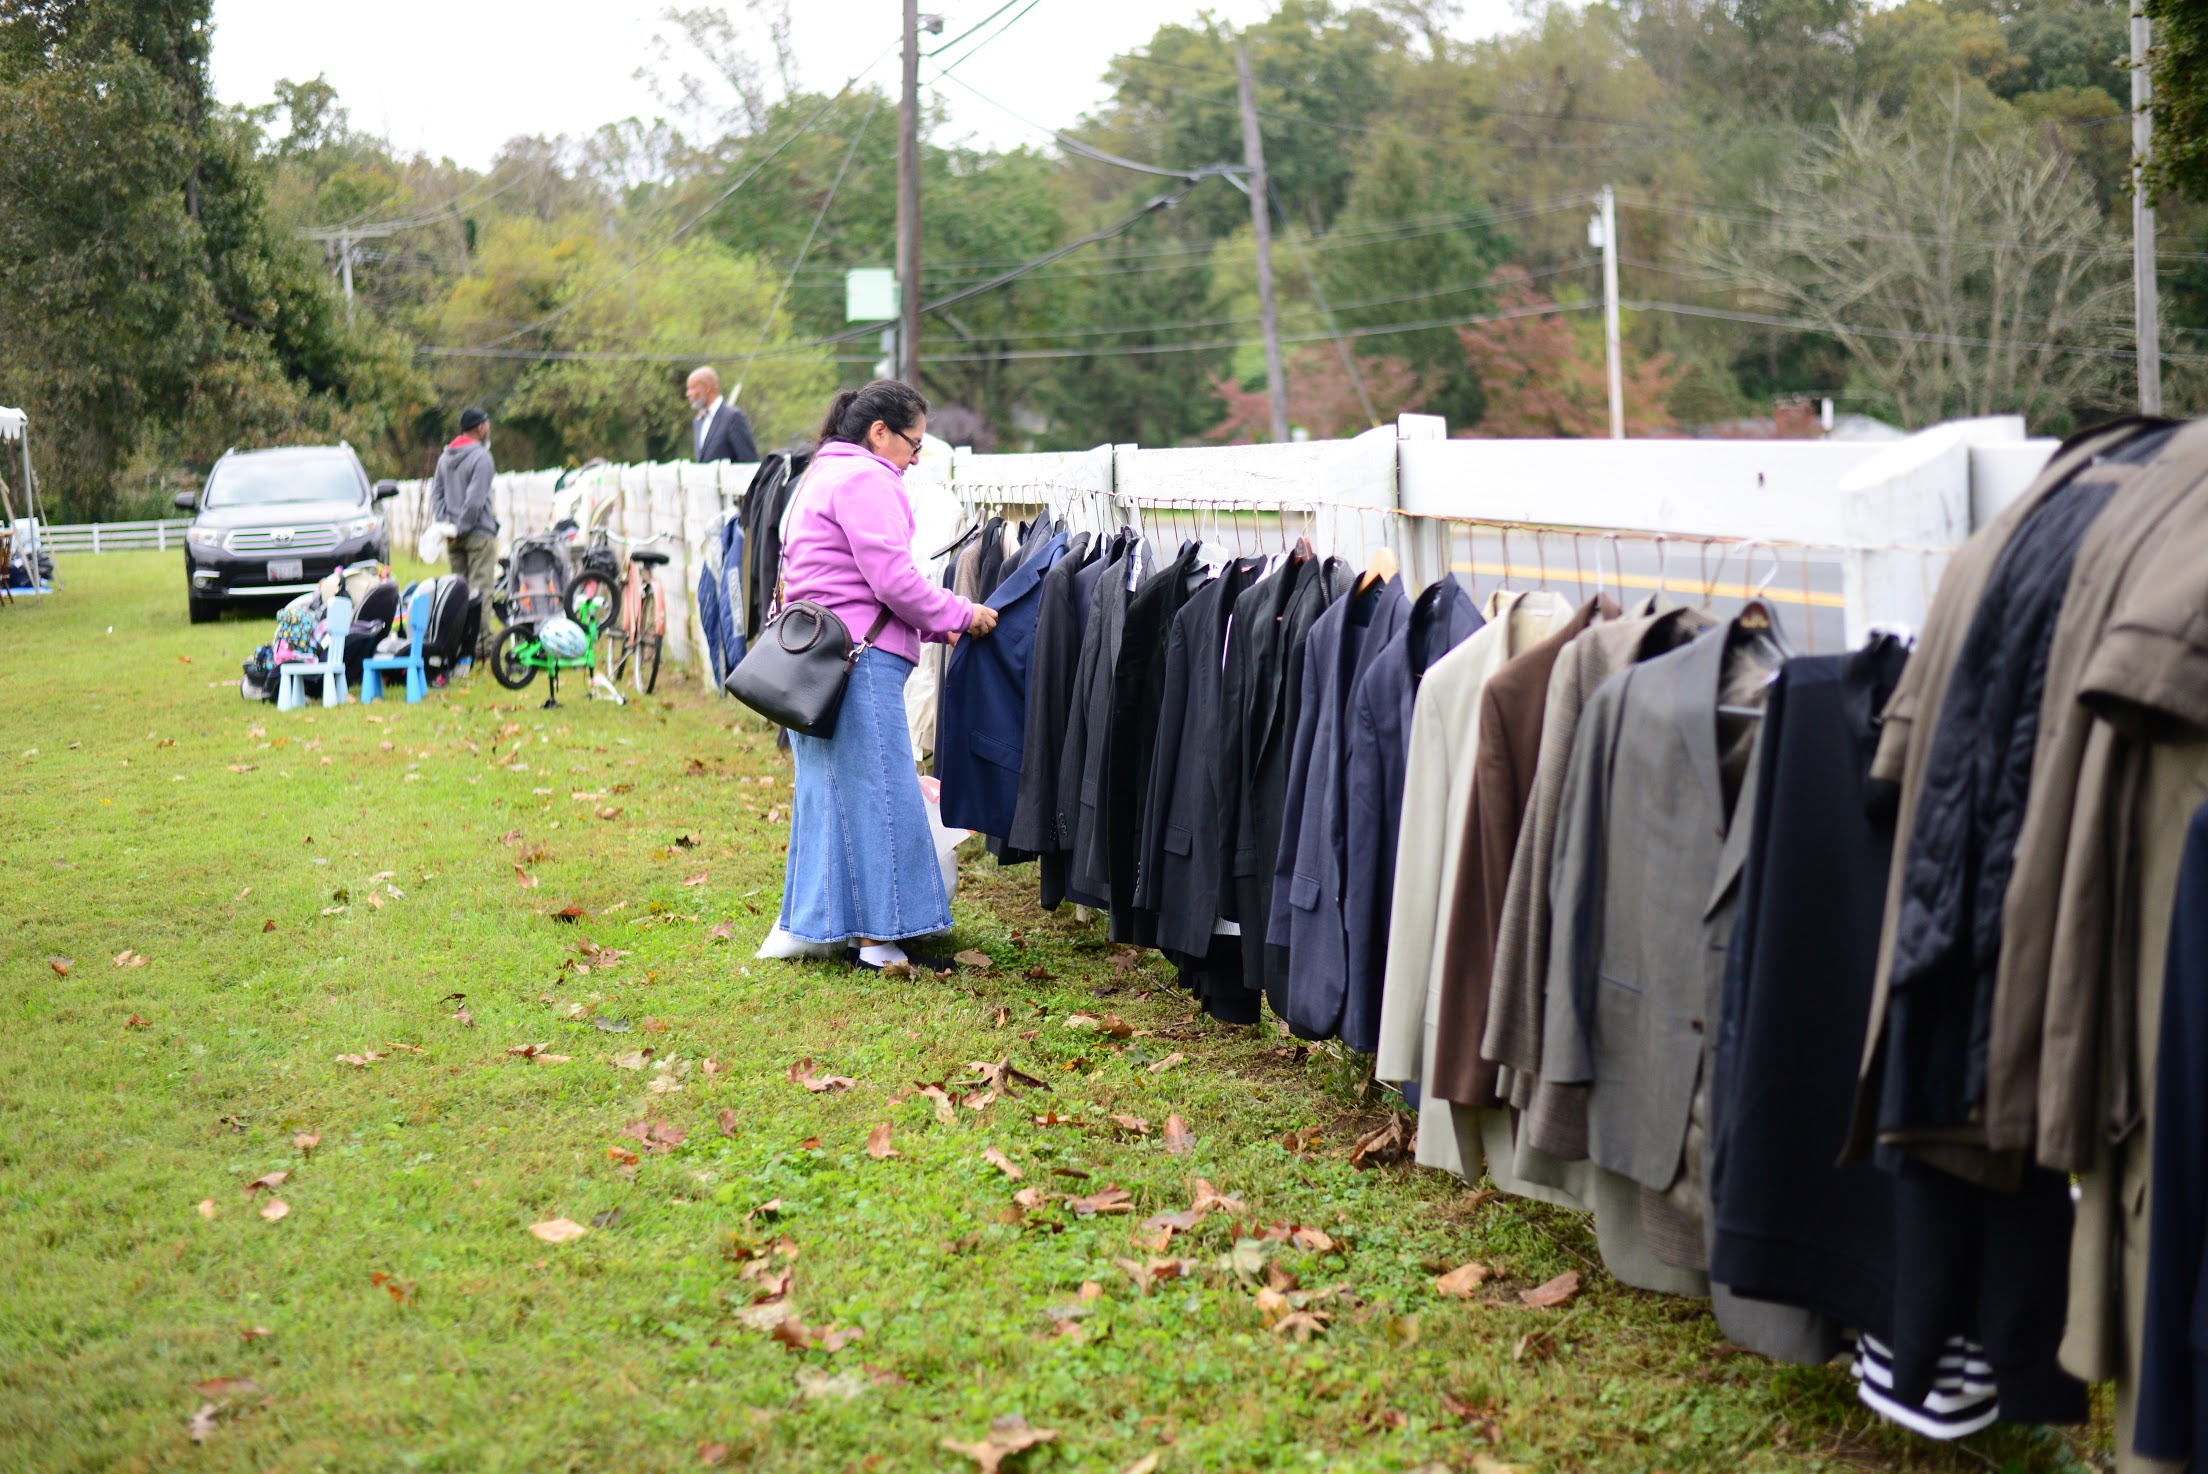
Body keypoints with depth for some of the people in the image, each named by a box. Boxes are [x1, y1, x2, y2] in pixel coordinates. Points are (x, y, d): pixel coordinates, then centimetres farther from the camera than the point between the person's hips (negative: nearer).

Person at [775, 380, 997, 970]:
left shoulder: (823, 475, 23)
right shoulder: (866, 479, -10)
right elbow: (894, 579, -17)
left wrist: (932, 625, 14)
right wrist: (961, 616, -3)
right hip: (860, 660, -11)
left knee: (831, 793, 13)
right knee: (877, 795, -6)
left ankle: (832, 923, 18)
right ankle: (878, 940, -3)